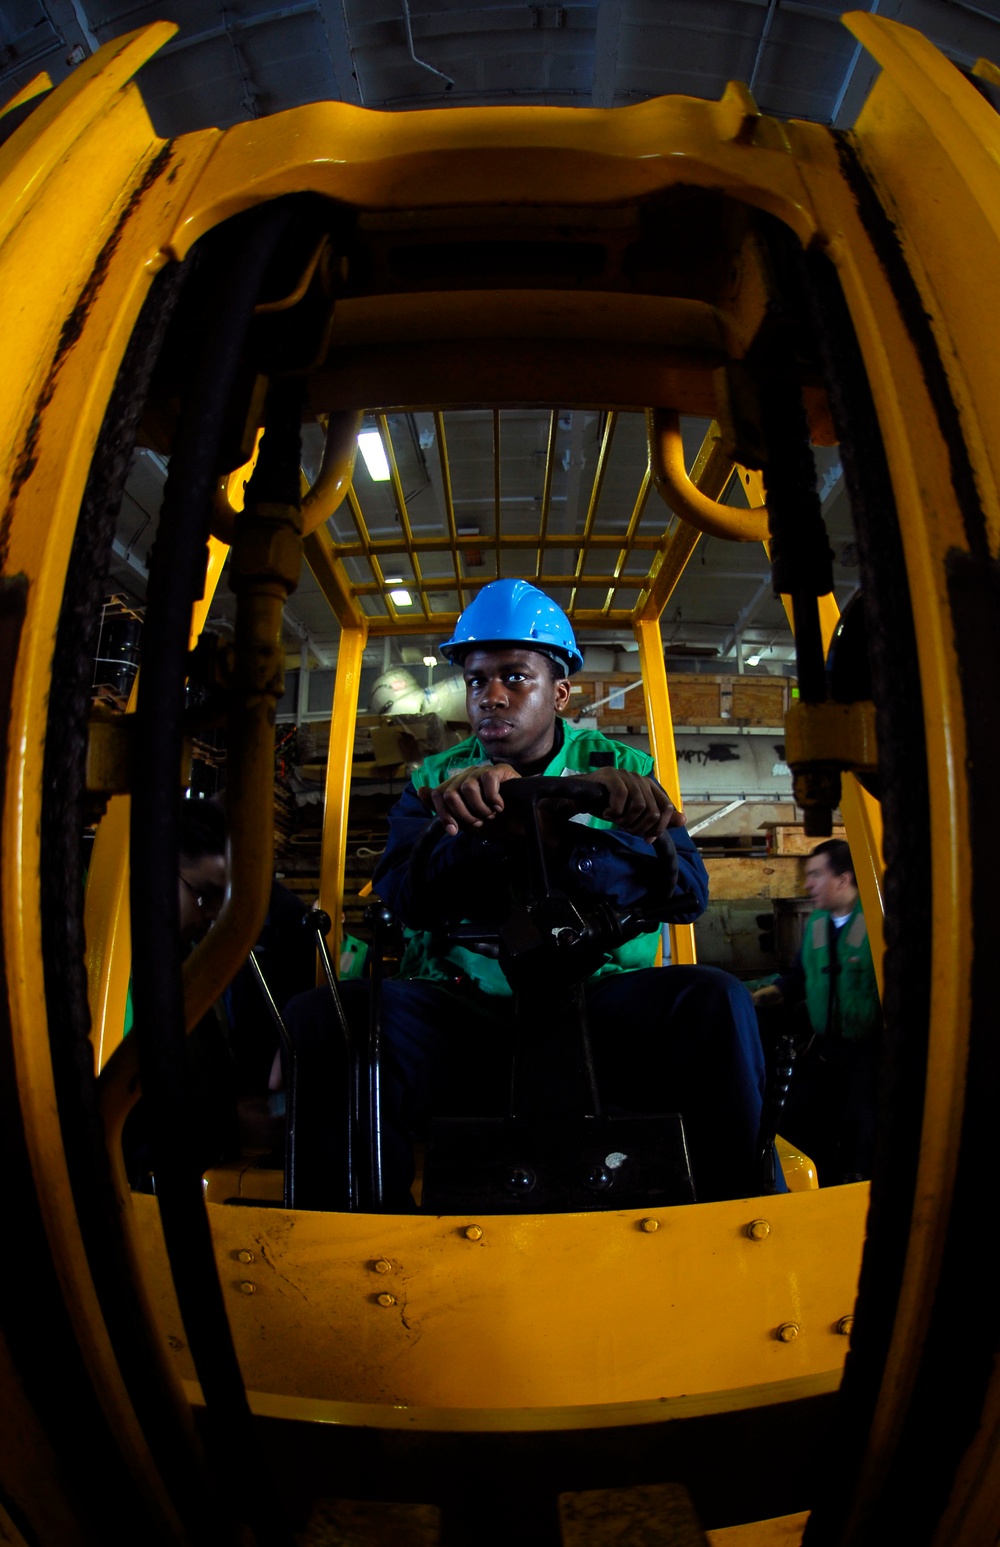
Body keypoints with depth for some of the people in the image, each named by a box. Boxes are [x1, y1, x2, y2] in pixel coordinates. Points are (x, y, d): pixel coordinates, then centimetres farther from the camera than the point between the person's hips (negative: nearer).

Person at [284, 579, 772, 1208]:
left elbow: (689, 887, -8)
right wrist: (495, 825, -25)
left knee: (714, 1001, -30)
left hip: (596, 998, 0)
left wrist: (549, 836, -25)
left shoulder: (621, 770, 10)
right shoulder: (436, 781, 13)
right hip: (460, 1007, 1)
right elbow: (400, 895, -5)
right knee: (318, 1023, -26)